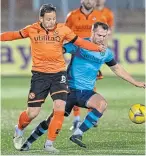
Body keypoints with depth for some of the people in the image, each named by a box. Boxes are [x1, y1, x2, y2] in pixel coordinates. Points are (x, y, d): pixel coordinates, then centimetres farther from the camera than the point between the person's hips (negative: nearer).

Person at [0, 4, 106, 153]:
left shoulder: (62, 29, -4)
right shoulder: (32, 30, -2)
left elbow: (79, 41, -1)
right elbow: (14, 35, 11)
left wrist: (97, 47, -13)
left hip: (58, 74, 1)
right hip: (39, 75, -1)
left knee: (60, 109, -14)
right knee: (32, 113, -1)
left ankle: (49, 143, 2)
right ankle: (19, 130, 33)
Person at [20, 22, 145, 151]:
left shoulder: (106, 53, 7)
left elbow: (117, 69, 23)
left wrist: (135, 82, 24)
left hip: (87, 92, 3)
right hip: (70, 90, -3)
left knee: (102, 104, -29)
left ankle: (78, 134, -22)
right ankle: (28, 142, 19)